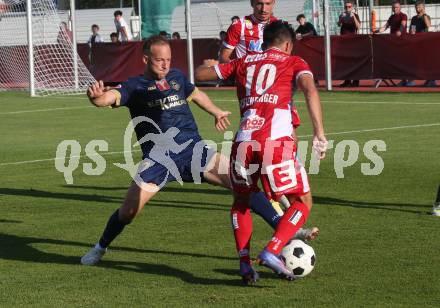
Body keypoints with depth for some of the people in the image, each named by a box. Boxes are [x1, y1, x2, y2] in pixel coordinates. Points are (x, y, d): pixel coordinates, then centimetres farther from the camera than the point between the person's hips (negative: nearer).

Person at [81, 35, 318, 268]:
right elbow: (109, 98, -19)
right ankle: (100, 248, 23)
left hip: (193, 150, 3)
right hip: (158, 159, -3)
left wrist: (216, 112, 53)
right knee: (128, 211, -7)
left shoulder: (176, 77, 15)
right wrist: (96, 96, -43)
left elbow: (195, 94, 37)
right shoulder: (134, 87, 1)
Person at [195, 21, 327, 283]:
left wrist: (211, 64, 51)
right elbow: (310, 89, -5)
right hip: (277, 141, -3)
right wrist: (320, 133, -12)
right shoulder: (293, 62, 16)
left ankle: (245, 262, 10)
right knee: (303, 202, 12)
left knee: (241, 201, 26)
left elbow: (199, 74, 28)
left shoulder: (243, 62, 24)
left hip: (244, 141, 3)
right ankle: (272, 251, -9)